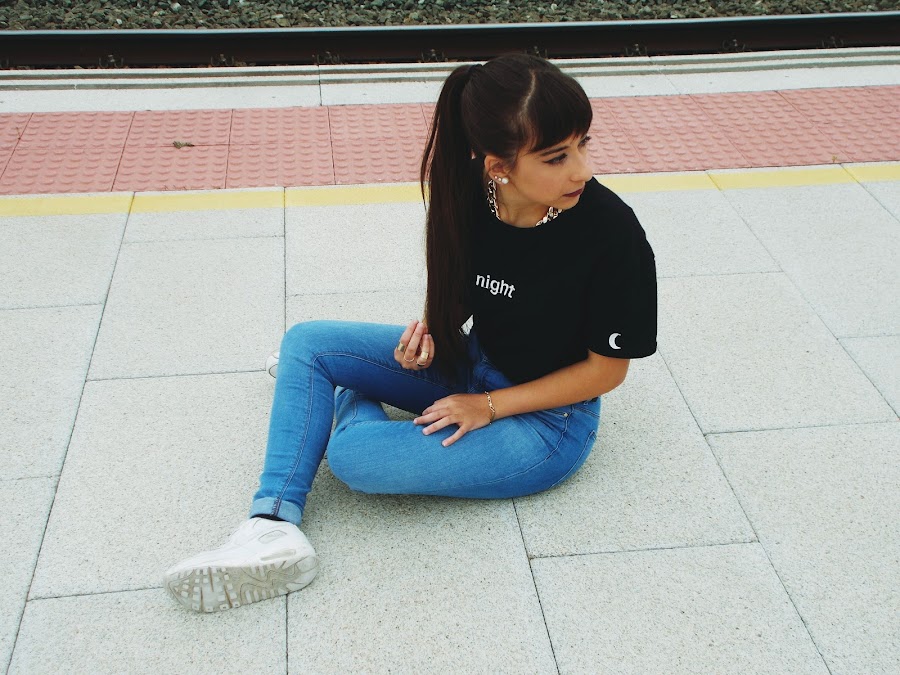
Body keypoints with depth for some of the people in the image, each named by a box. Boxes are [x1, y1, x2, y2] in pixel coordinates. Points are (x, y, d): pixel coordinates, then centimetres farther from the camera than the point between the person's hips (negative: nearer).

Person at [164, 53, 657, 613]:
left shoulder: (611, 230, -27)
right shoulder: (468, 195, -13)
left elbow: (607, 369, -15)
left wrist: (489, 406, -15)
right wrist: (433, 331, -12)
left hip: (548, 419, -6)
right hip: (469, 363, 6)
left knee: (355, 456, -24)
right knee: (306, 342, -6)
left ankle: (353, 399, 12)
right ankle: (272, 526, -9)